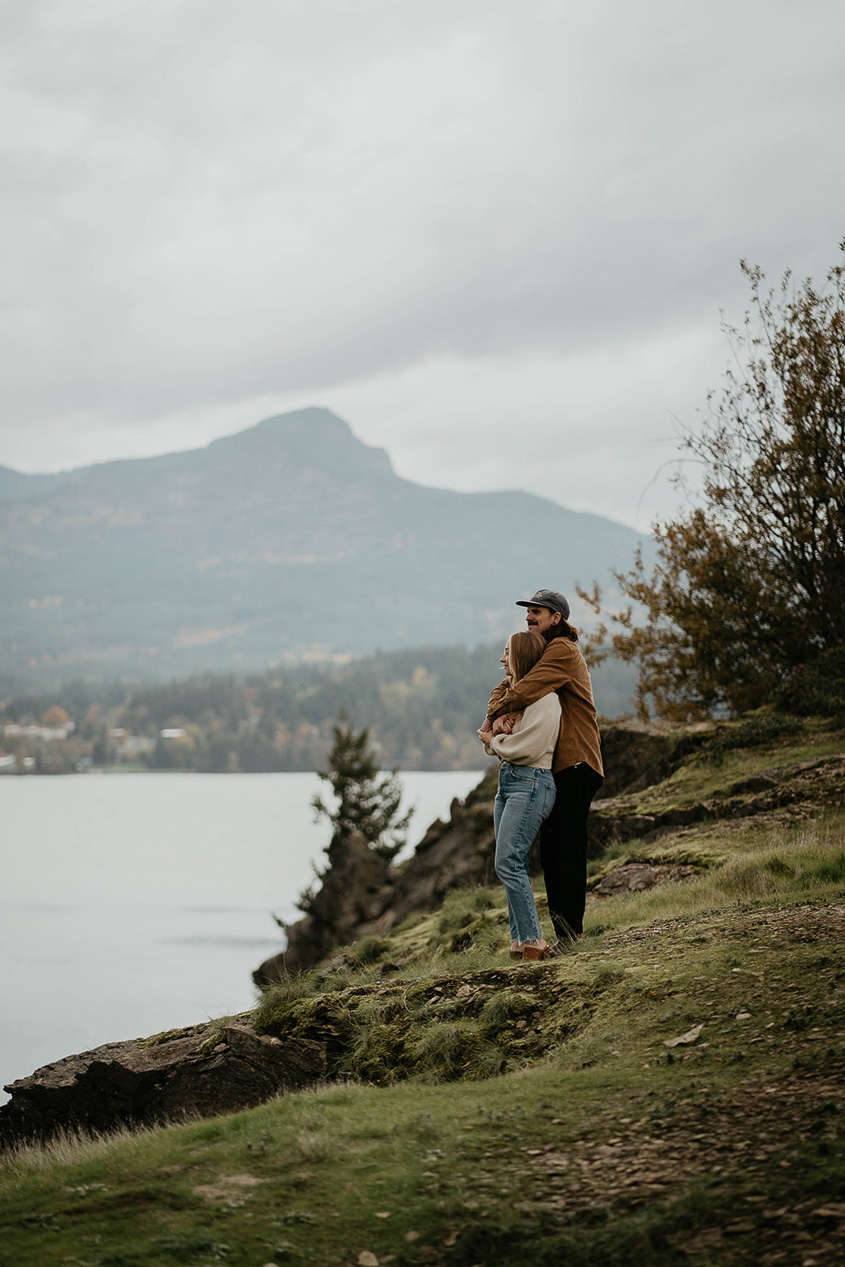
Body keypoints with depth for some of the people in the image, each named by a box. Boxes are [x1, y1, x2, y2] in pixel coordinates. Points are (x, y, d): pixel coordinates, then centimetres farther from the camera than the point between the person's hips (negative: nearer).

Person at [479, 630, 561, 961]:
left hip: (531, 783, -10)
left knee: (508, 862, -16)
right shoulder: (515, 693, 19)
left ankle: (532, 940, -16)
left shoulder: (544, 700, -11)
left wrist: (494, 741, -3)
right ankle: (519, 939, 8)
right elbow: (491, 737, 19)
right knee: (511, 864, 7)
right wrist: (494, 738, -4)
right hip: (508, 781, 10)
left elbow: (526, 748, -19)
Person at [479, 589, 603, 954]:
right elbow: (507, 688, 10)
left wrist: (492, 720, -10)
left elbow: (526, 690, -23)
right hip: (554, 766, 10)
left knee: (567, 852, -10)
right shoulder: (539, 651, 20)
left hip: (575, 763, -10)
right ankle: (564, 934, 15)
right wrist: (498, 714, -12)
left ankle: (570, 932, -6)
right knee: (550, 852, 10)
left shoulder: (563, 651, -11)